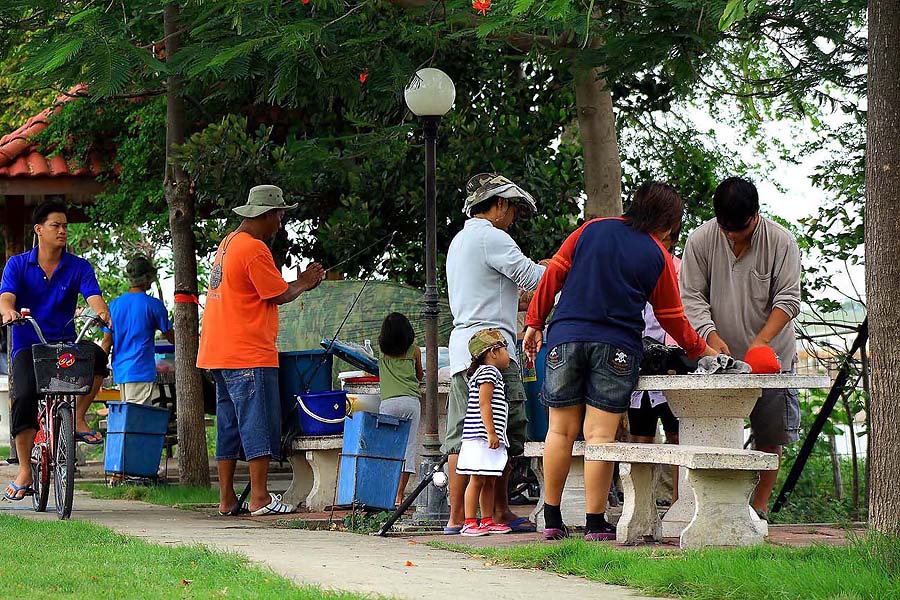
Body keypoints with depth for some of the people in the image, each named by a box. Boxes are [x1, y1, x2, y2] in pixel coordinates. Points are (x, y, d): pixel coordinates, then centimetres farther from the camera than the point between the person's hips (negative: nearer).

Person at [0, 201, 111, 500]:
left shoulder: (79, 267, 4)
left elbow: (93, 296, -12)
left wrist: (102, 312, -37)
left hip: (65, 342, 1)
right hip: (28, 344, -1)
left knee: (96, 355, -31)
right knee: (24, 396, -25)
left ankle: (78, 418, -11)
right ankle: (24, 472, -14)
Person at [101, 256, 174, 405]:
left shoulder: (114, 305, 8)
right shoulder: (153, 305, -6)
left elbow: (107, 342, 9)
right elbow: (170, 337, 5)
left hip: (119, 371, 6)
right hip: (141, 371, -6)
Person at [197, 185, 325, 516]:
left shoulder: (228, 243, 17)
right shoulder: (254, 249, -14)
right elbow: (279, 295, -11)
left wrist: (300, 281, 20)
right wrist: (304, 282, 7)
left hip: (220, 352, 10)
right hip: (249, 354, -10)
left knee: (229, 425, 10)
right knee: (259, 424, -6)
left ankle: (227, 499, 12)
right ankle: (260, 498, -8)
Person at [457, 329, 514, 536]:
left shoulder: (491, 373, 23)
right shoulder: (488, 372, -9)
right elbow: (484, 404, -18)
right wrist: (491, 432, -22)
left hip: (488, 440, 10)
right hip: (481, 439, -10)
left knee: (489, 481, 12)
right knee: (477, 480, -9)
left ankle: (487, 521, 17)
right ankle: (469, 523, -9)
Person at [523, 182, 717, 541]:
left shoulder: (592, 230, 10)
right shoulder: (658, 257, 4)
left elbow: (553, 274, 7)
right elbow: (672, 317, 12)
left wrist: (535, 322, 13)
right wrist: (700, 349, 27)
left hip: (566, 337, 2)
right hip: (616, 347, -2)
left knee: (562, 431, 6)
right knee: (600, 434, -3)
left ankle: (552, 520, 9)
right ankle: (596, 524, -3)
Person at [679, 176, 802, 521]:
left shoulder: (781, 242, -8)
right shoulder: (700, 241, -5)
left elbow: (787, 299, -10)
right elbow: (691, 296, -6)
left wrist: (761, 341, -23)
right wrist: (711, 335, -22)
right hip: (720, 359, 0)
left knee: (771, 436, 2)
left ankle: (759, 505, 10)